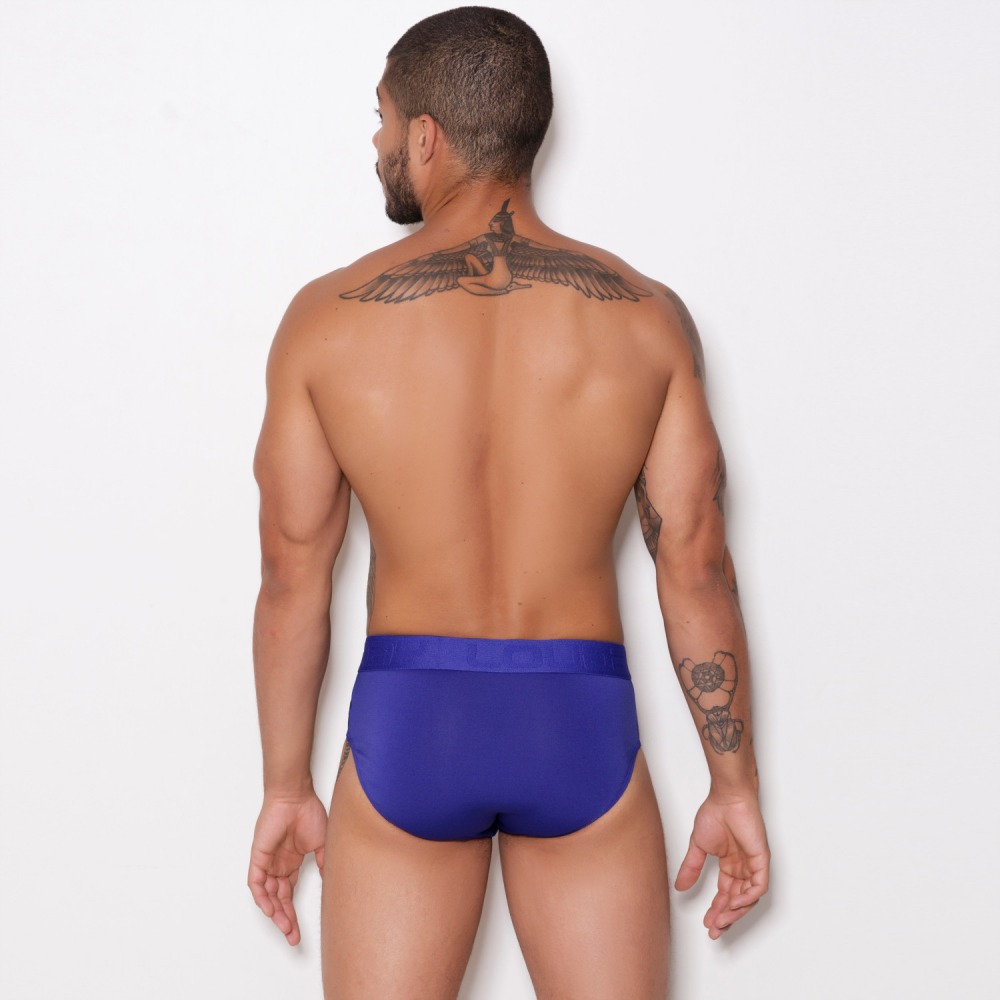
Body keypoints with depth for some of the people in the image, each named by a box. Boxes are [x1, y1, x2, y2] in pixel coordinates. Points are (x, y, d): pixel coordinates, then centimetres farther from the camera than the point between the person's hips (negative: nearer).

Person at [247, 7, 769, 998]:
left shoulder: (326, 319, -5)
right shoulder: (647, 317, -3)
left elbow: (292, 574, -1)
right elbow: (696, 566, -2)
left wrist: (286, 787, 10)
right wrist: (734, 785, 7)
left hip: (405, 727, 0)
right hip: (582, 729, 1)